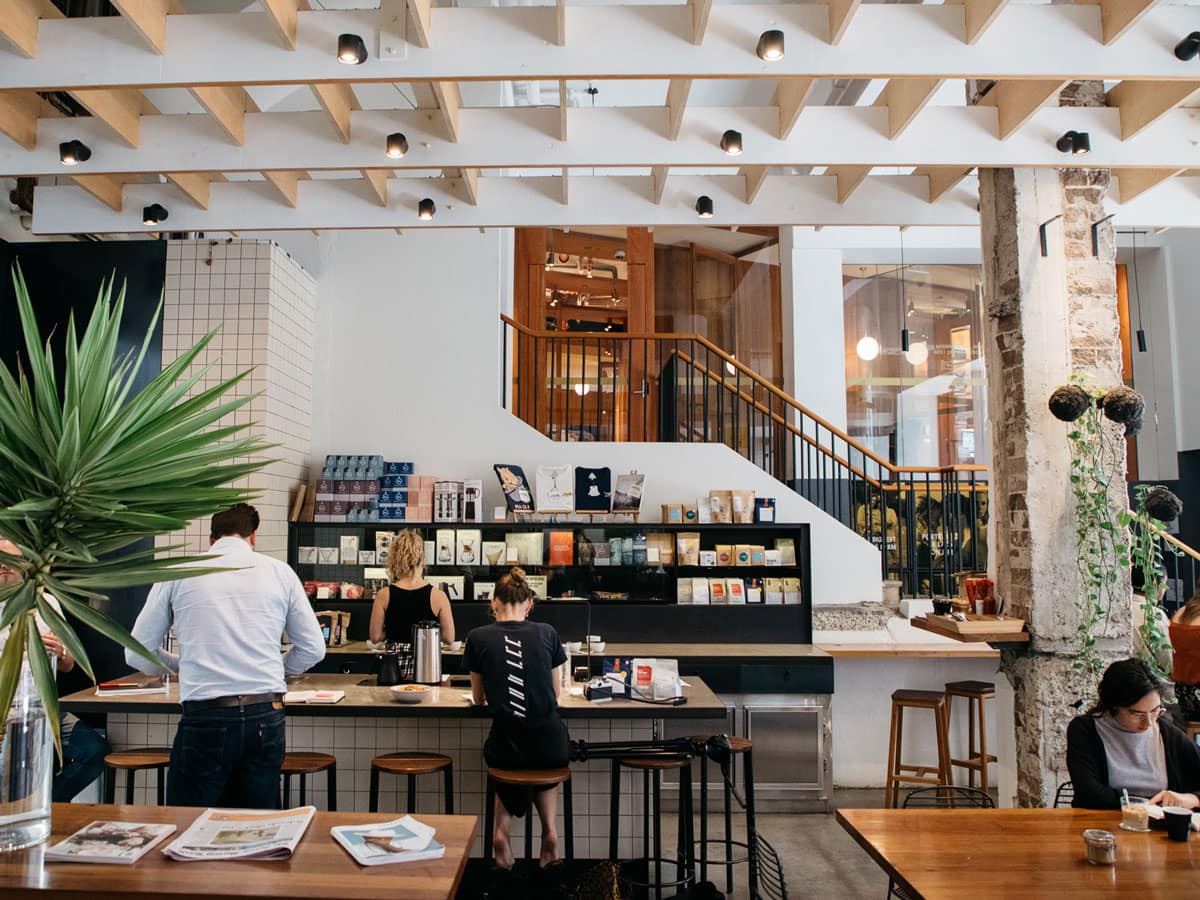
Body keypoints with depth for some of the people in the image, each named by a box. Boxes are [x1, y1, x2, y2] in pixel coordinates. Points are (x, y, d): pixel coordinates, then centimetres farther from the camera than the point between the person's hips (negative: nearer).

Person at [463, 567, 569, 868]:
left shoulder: (478, 637, -2)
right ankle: (549, 830, 18)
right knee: (545, 763, 36)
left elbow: (478, 699, 11)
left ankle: (501, 829, 14)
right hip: (552, 747, 1)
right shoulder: (547, 633, 1)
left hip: (505, 747, -1)